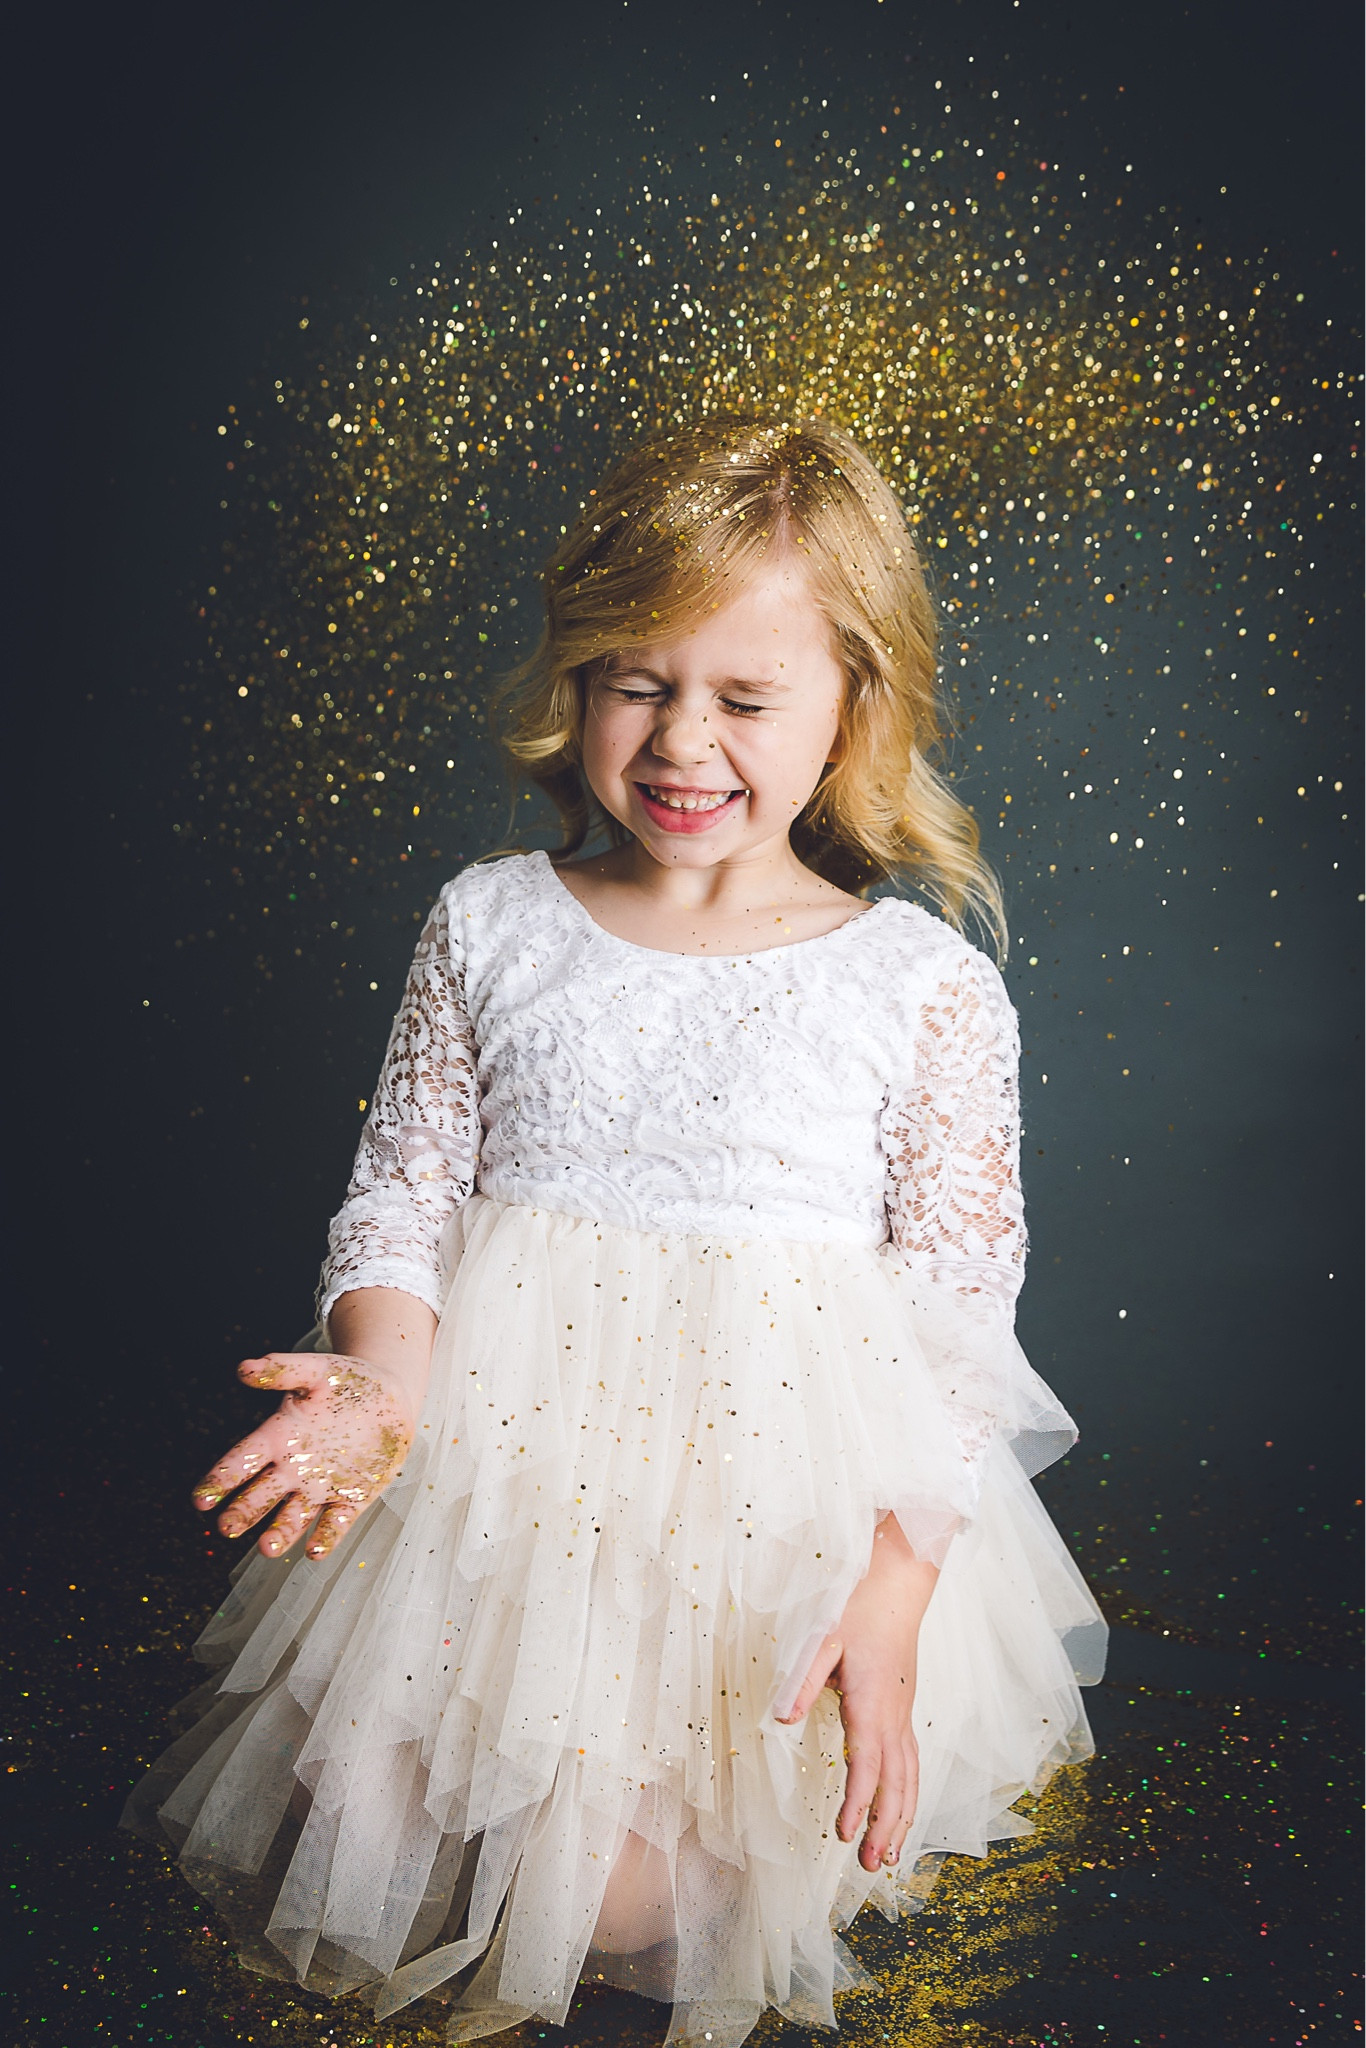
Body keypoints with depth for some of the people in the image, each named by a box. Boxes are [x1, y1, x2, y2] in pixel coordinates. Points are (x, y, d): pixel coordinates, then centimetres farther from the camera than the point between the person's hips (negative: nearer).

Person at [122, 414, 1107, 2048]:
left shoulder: (925, 987, -5)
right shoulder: (491, 927, 2)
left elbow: (959, 1302, -3)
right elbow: (401, 1190, 5)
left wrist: (895, 1585, -14)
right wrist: (384, 1386, -15)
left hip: (784, 1483, -2)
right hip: (506, 1447, 3)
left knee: (632, 1899, -14)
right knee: (388, 1819, -9)